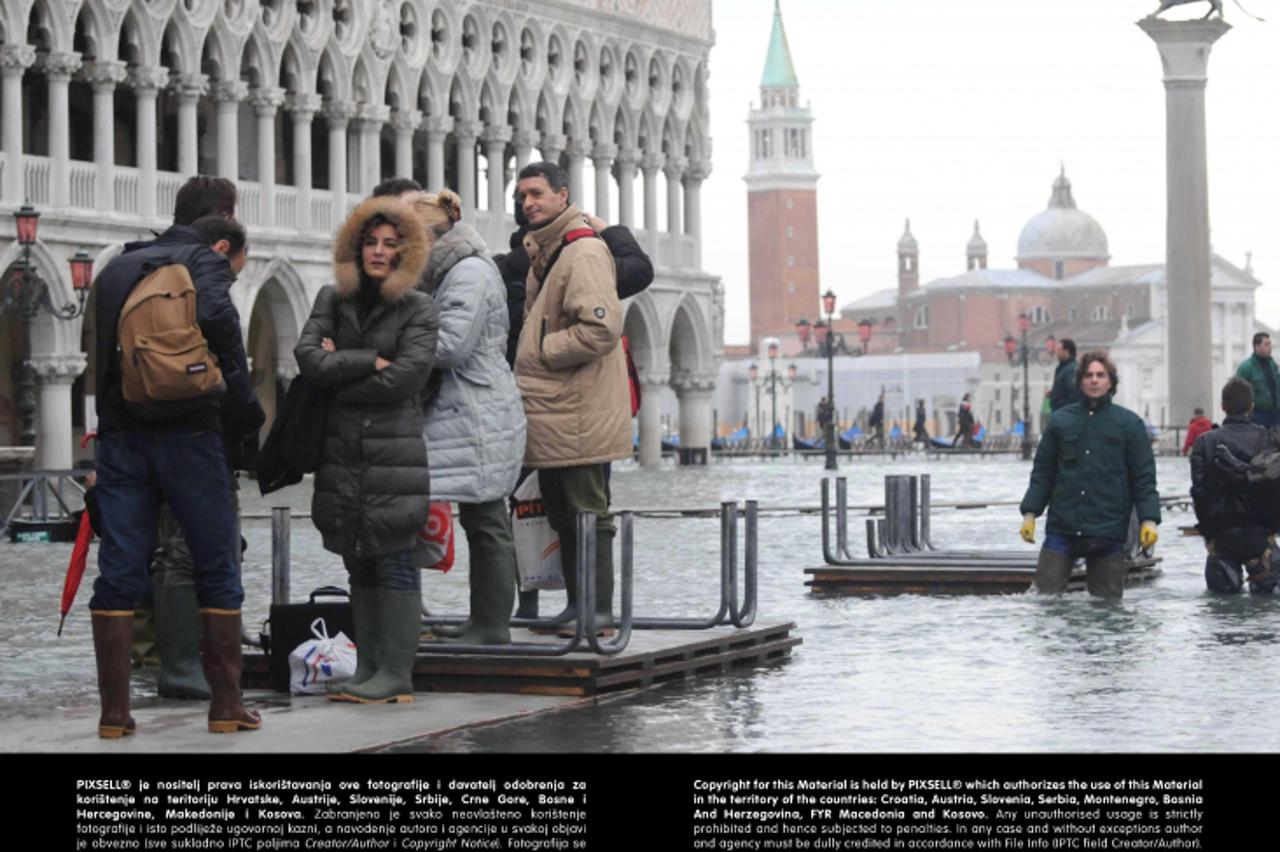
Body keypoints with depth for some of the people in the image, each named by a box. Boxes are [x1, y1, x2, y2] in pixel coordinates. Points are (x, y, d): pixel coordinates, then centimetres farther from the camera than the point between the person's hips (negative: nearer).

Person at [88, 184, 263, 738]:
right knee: (217, 570, 5)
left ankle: (114, 711, 1)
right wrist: (244, 400, -9)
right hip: (188, 433, -5)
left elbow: (98, 351, 19)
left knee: (119, 572, 4)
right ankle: (226, 706, 7)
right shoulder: (204, 259, -1)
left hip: (120, 435, 5)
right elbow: (216, 314, -19)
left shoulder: (116, 268, 18)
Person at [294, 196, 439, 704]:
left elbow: (408, 375, -11)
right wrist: (369, 362, -9)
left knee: (394, 561, -6)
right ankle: (367, 668, 13)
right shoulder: (332, 299, 13)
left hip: (394, 448, -5)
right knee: (359, 564, 8)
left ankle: (396, 674, -5)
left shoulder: (417, 308, 1)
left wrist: (339, 371, -4)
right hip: (343, 451, 5)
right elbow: (307, 357, -2)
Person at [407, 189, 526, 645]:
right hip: (470, 418, 10)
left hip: (481, 416, -10)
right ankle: (485, 621, 15)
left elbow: (451, 345, -20)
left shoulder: (470, 273, -12)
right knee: (483, 523, 11)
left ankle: (492, 626, -4)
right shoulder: (452, 271, 19)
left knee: (486, 524, -7)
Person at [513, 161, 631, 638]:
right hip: (552, 414, 10)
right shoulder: (543, 253, 18)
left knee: (587, 514, -6)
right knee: (562, 514, 14)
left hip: (579, 415, -10)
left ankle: (598, 614, -2)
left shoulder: (583, 250, -14)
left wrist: (540, 351, -15)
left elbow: (600, 328, -24)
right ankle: (577, 608, 22)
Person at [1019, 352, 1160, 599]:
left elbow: (1144, 477, 2)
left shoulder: (1130, 423, 4)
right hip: (1061, 531, 1)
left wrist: (1149, 520, -8)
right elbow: (1042, 472, 11)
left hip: (1108, 532, -1)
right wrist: (1030, 513, 2)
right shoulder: (1060, 420, 9)